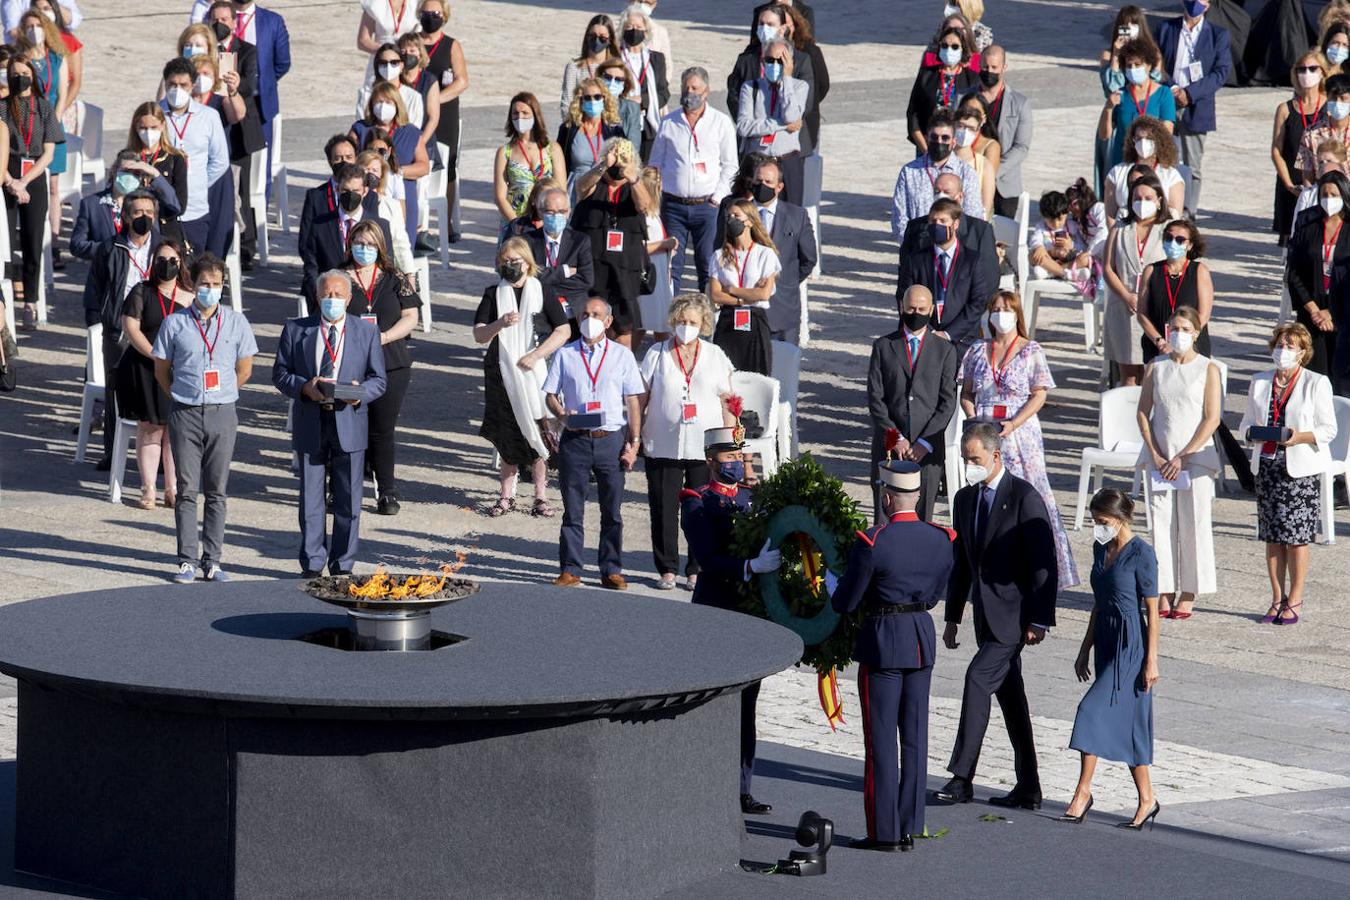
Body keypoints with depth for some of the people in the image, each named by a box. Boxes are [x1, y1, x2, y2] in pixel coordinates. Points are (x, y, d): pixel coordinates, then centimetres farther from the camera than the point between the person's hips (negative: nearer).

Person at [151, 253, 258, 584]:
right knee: (187, 490, -1)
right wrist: (182, 397, 9)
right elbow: (161, 369, 10)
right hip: (185, 414, -1)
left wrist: (220, 396, 13)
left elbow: (244, 369, 14)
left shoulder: (235, 322, 5)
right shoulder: (175, 323, 1)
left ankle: (212, 561, 7)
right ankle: (187, 561, 1)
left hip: (222, 414, 1)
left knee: (216, 491, 4)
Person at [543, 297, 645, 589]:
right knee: (572, 508, 3)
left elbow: (634, 401, 6)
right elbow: (551, 395, 9)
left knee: (612, 509, 3)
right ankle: (570, 569, 9)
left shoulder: (622, 355, 7)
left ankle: (611, 570, 11)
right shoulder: (565, 355, 8)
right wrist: (562, 414, -13)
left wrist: (634, 443, 0)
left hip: (611, 439, 0)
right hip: (575, 439, 0)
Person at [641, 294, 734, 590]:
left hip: (705, 447, 0)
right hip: (663, 445, 0)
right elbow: (641, 398, 6)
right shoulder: (657, 354, 5)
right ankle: (666, 569, 13)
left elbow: (727, 403, 9)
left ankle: (697, 571, 10)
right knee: (663, 510, 2)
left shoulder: (715, 356, 7)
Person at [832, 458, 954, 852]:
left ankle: (884, 832, 3)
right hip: (923, 639, 5)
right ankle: (910, 829, 14)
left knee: (881, 737, 2)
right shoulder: (941, 540, 0)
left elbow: (845, 603, -10)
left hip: (882, 641, -5)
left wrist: (828, 580, 11)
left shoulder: (872, 543, -17)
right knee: (915, 736, 11)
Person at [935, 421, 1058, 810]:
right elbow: (961, 562, 19)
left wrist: (1039, 620, -17)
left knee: (978, 679, -17)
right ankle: (1028, 789, 14)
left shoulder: (1025, 498, -13)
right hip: (985, 614, 8)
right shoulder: (965, 499, 11)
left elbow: (1044, 563, -14)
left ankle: (962, 777, -15)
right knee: (1009, 695, 10)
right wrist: (952, 617, 17)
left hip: (1014, 614, -8)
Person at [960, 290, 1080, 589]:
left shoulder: (1031, 351, 1)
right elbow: (966, 392, 13)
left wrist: (1013, 424, -16)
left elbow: (1039, 395, -4)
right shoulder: (978, 351, 11)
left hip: (1020, 433, -3)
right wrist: (974, 419, -7)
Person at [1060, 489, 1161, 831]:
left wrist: (1151, 659, -13)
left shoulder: (1141, 554, -12)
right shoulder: (1101, 548, 11)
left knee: (1094, 711, -13)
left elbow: (1152, 610, -11)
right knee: (1126, 722, 8)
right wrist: (1085, 649, 19)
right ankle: (1147, 801, 12)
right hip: (1106, 641, 8)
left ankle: (1083, 791, -8)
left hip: (1131, 644, -8)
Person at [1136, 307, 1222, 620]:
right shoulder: (1156, 367, 8)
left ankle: (1188, 594, 3)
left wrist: (1183, 457, -11)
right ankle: (1165, 592, 7)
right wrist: (1155, 454, -5)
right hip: (1159, 456, 3)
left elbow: (1212, 419, -6)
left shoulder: (1208, 370, -1)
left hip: (1195, 456, -3)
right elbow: (1143, 412, 7)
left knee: (1193, 524, -3)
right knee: (1162, 521, 2)